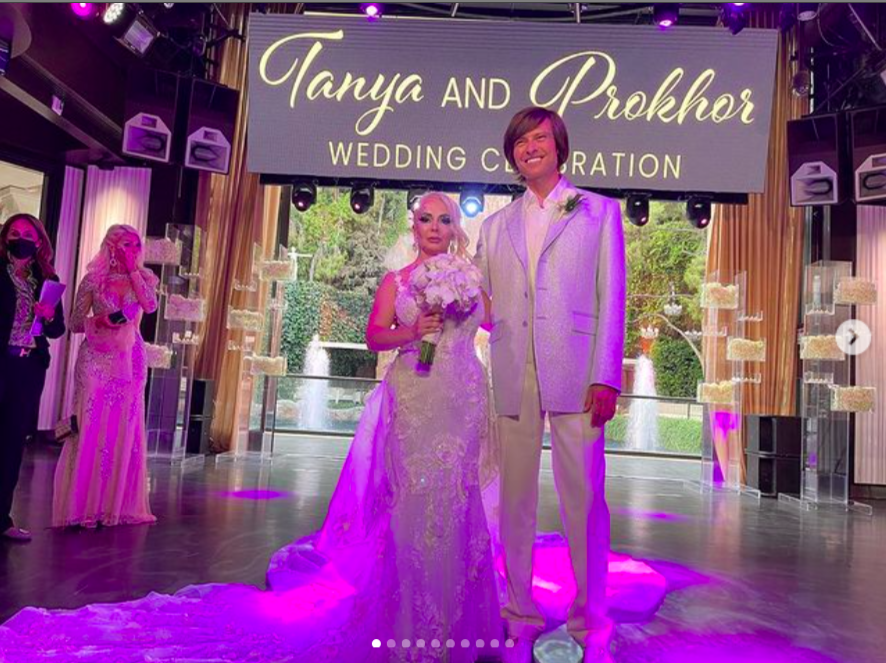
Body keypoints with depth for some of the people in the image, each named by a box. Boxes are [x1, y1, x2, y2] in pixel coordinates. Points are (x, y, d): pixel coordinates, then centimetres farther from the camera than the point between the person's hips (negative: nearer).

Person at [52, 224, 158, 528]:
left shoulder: (144, 277, 6)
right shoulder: (94, 279, 1)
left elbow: (150, 305, -15)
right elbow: (74, 324, 2)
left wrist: (132, 270, -10)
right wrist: (100, 320, -16)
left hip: (129, 360, 2)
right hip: (96, 359, -2)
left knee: (124, 431, 3)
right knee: (90, 428, -3)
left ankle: (117, 504, 12)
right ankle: (81, 506, 5)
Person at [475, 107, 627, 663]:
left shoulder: (599, 212, 12)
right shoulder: (496, 226, 19)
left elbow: (611, 298, 3)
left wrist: (606, 377, -6)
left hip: (575, 377, -2)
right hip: (512, 381, 3)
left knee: (584, 499, -2)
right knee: (516, 500, 7)